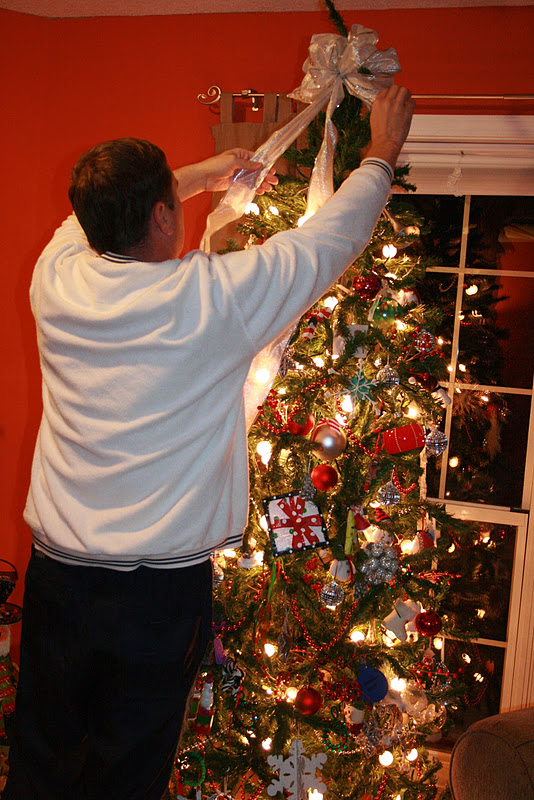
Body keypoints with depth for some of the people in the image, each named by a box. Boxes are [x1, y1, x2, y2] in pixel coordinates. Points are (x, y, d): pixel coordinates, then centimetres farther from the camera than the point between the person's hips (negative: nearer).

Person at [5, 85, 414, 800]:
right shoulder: (215, 297, -18)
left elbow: (97, 214, 18)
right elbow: (333, 237, -3)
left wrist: (205, 174, 27)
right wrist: (383, 153, 15)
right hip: (159, 591, -4)